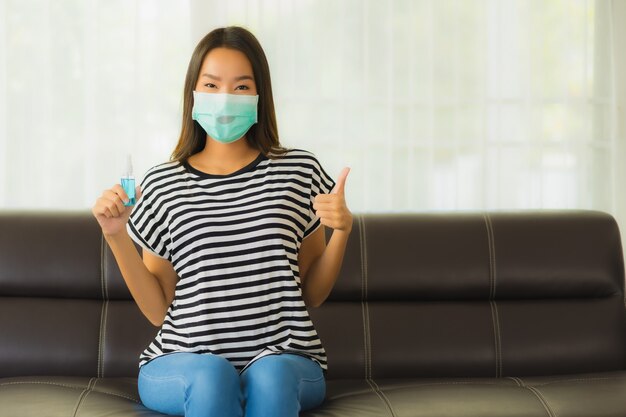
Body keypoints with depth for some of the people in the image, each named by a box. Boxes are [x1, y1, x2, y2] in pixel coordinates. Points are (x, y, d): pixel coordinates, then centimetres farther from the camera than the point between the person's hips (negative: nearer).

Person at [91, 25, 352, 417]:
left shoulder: (299, 170, 6)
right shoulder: (162, 184, 6)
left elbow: (312, 294, 12)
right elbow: (160, 310, 8)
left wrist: (341, 230, -4)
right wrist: (118, 238, -2)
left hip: (285, 358, 0)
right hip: (185, 361, 0)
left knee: (270, 375, -34)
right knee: (212, 375, -34)